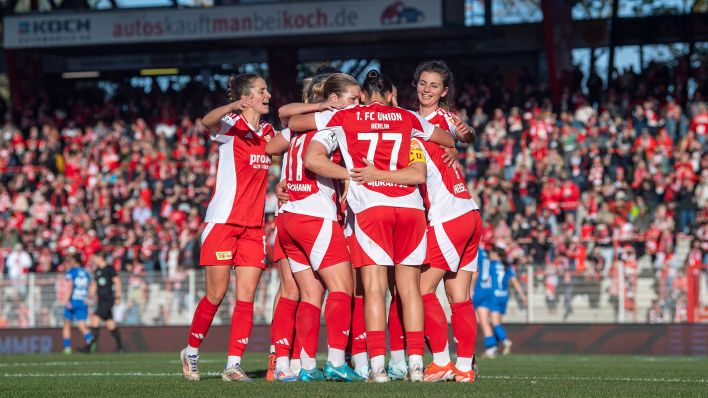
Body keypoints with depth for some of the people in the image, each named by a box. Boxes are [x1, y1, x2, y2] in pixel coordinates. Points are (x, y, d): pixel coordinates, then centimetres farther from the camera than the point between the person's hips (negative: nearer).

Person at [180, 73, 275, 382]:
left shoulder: (266, 131, 11)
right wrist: (232, 107, -53)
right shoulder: (230, 126, -9)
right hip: (223, 221, -5)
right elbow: (208, 122, -30)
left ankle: (233, 365, -2)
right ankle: (191, 352, 18)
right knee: (216, 295, -2)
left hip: (253, 226, 5)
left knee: (246, 297, -3)